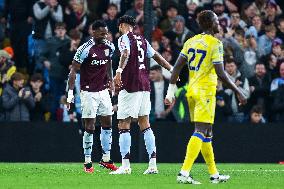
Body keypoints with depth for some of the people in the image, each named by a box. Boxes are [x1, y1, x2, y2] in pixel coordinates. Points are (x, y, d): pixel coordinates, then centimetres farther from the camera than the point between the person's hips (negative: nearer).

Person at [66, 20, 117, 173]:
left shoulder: (109, 47, 4)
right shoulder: (85, 49, -16)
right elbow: (73, 72, -13)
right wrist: (70, 93, -17)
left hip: (103, 91, 6)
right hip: (89, 92, -6)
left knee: (107, 124, 6)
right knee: (90, 127, -5)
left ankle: (106, 159, 15)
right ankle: (87, 162, 2)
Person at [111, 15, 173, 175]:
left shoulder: (124, 38, -4)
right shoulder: (142, 40, 16)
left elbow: (126, 54, -23)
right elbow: (156, 56, 23)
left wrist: (119, 71, -37)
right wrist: (172, 70, 34)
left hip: (130, 86, -7)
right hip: (145, 85, 7)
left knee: (124, 124, -4)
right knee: (145, 124, 11)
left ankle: (125, 166, -10)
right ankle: (153, 164, 6)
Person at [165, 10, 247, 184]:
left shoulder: (191, 42, 10)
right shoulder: (215, 44, -10)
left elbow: (177, 67, 7)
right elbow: (221, 74, -15)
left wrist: (171, 91, 11)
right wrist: (239, 92, -6)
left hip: (191, 91, 8)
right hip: (205, 91, -8)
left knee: (207, 133, 15)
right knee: (200, 132, -11)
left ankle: (214, 174, 21)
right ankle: (184, 173, -22)